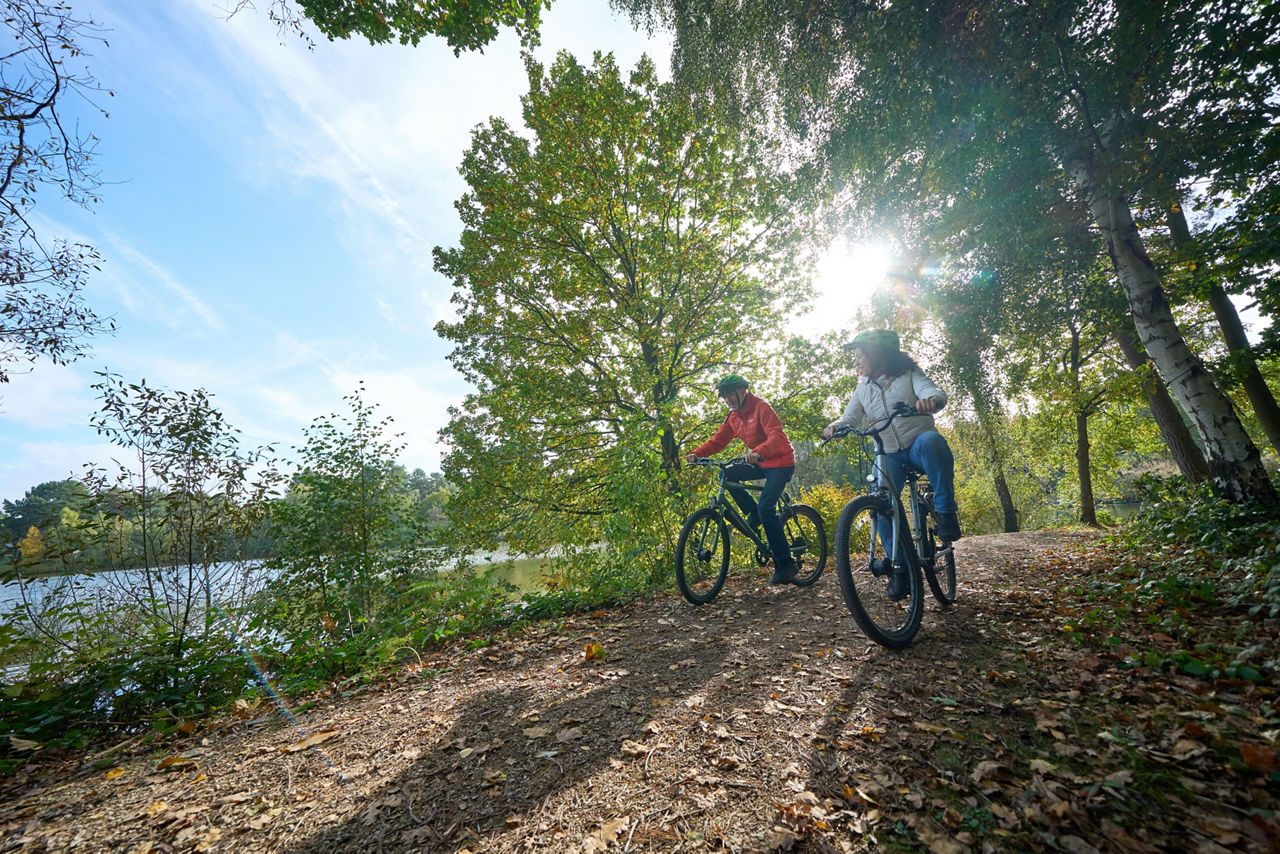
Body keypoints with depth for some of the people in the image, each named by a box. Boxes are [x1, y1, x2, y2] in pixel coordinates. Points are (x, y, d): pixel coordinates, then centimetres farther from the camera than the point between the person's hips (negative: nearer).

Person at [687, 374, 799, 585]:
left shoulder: (761, 408, -17)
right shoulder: (734, 417, 5)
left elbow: (777, 437, -31)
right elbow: (717, 441, 4)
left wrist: (757, 452, -50)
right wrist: (696, 453, -13)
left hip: (780, 463, -7)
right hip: (759, 464, 7)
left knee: (766, 507, -20)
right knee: (727, 474, -14)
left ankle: (785, 563, -7)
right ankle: (754, 514, 4)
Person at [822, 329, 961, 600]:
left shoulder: (909, 375, -2)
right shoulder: (863, 389, 9)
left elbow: (936, 392, -19)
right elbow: (850, 418, -3)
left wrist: (931, 400, -45)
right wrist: (835, 426, -26)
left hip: (918, 448, -3)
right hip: (889, 456, 3)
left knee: (931, 440, -39)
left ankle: (946, 512, -26)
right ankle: (900, 568, -3)